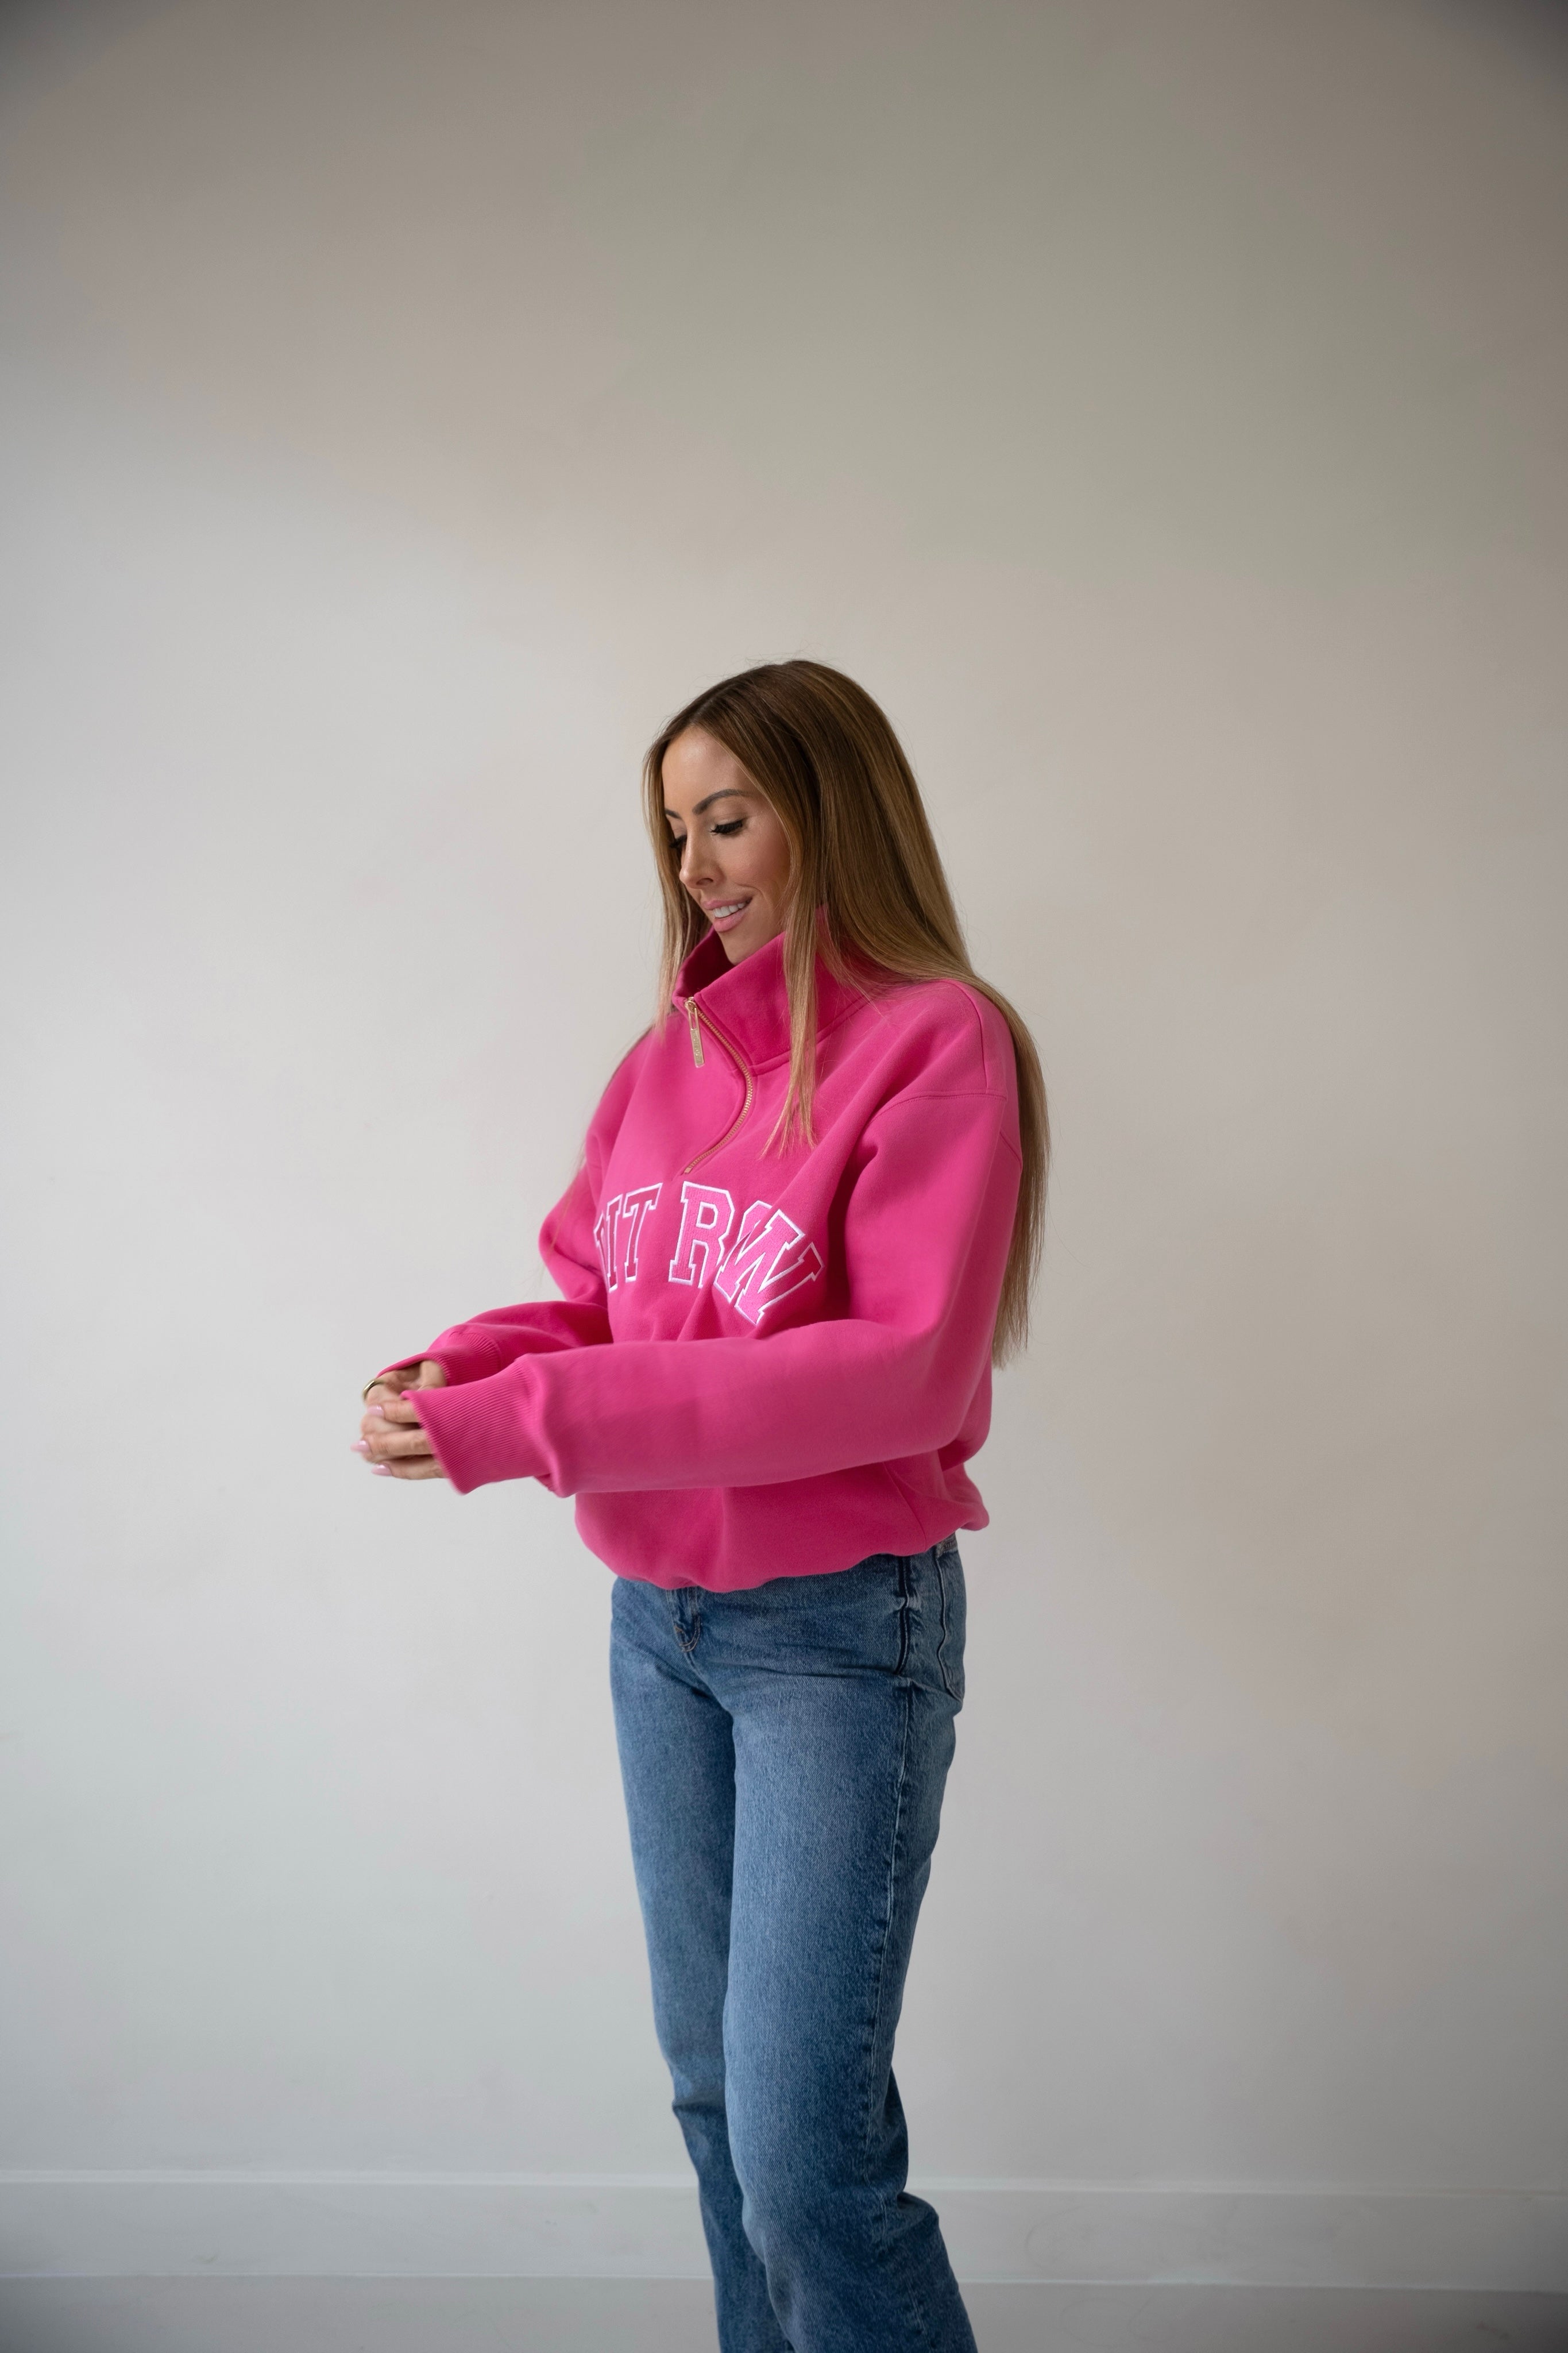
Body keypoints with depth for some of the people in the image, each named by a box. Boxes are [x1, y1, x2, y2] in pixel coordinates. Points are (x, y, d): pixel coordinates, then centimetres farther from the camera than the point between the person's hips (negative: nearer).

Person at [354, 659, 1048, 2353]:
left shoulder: (935, 1042, -11)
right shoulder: (675, 1050, 7)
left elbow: (905, 1372, -20)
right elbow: (599, 1304, 12)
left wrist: (537, 1424, -24)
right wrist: (468, 1367, -11)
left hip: (838, 1633, -6)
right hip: (657, 1622, 6)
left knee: (802, 2146, -5)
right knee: (713, 2090, 18)